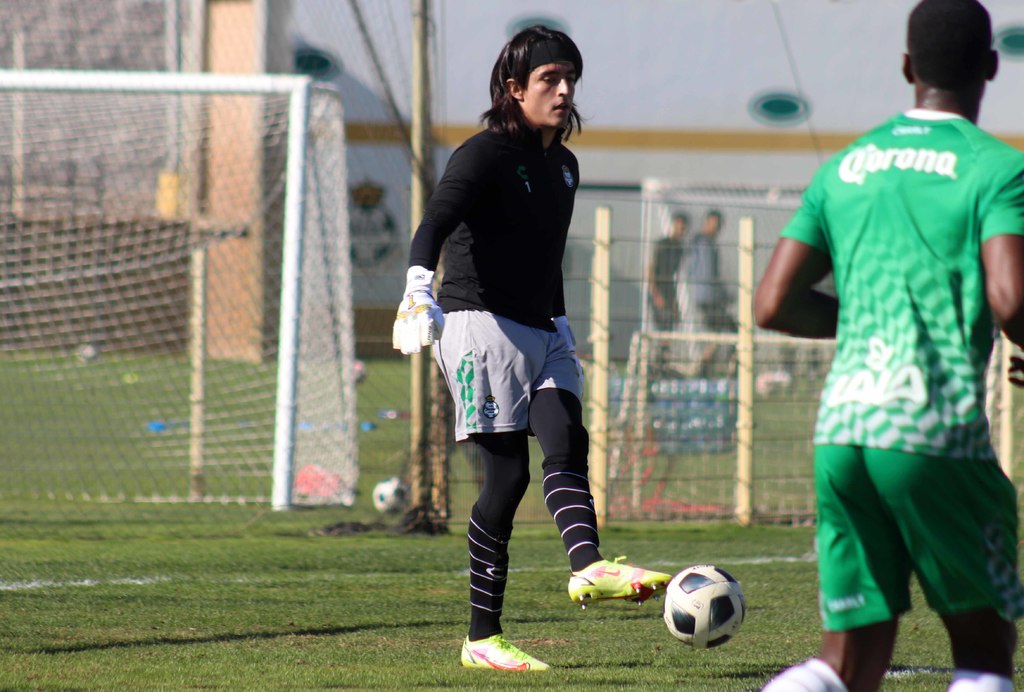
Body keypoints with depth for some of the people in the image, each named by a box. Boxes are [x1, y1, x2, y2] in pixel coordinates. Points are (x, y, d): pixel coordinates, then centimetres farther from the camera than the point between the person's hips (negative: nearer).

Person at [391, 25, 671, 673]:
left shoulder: (564, 165, 16)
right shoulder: (486, 154, -8)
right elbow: (435, 222, -23)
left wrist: (563, 326, 30)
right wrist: (419, 285, -40)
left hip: (539, 333, 8)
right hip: (480, 323, -8)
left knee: (568, 442, -17)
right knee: (509, 472, -11)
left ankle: (589, 567, -38)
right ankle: (483, 638, -8)